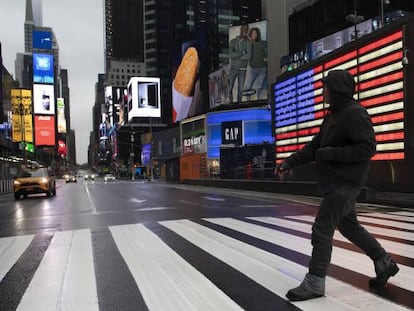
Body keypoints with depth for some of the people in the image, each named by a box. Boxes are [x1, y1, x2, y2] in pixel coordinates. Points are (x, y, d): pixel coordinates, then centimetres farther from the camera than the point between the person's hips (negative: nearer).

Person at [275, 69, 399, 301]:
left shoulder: (355, 113, -15)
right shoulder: (333, 115, 14)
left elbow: (367, 148, -20)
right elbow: (315, 146, 14)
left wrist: (331, 153, -21)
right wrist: (290, 162, 6)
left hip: (346, 182, -10)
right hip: (334, 181, 10)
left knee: (322, 229, -7)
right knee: (349, 226, 19)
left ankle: (315, 282, 4)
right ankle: (385, 263, 36)